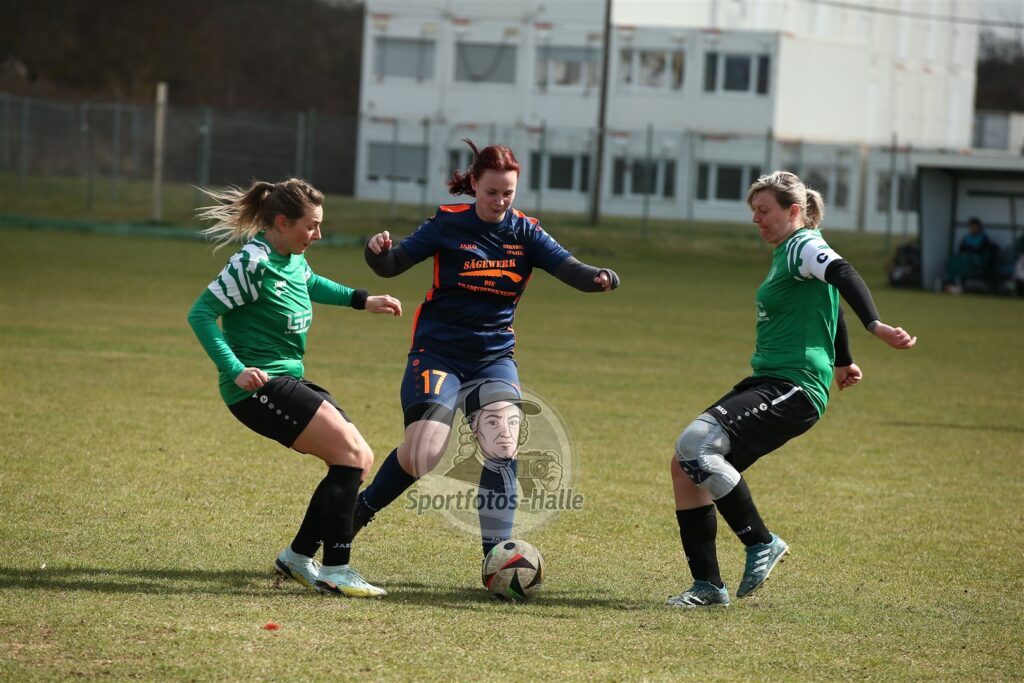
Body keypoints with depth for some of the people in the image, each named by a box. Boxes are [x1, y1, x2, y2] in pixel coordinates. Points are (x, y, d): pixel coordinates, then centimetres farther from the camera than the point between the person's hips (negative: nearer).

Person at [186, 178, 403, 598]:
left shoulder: (293, 259, 9)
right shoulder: (254, 263, -17)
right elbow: (201, 313, -18)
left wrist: (363, 301, 27)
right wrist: (236, 370, -25)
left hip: (289, 381, 10)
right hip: (260, 386, -10)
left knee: (360, 459, 7)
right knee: (350, 453, -17)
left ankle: (298, 557, 14)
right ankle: (335, 571, -15)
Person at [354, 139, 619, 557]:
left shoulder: (525, 232, 1)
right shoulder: (448, 224, -5)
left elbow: (570, 269, -10)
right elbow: (392, 265, -5)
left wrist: (601, 278, -32)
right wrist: (378, 251, -28)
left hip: (494, 357, 3)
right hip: (438, 353, -3)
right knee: (423, 452, -18)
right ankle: (360, 511, 8)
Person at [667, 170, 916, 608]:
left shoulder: (804, 247, -9)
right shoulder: (787, 252, 21)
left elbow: (843, 276, -29)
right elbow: (826, 301, 37)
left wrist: (875, 326, -47)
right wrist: (843, 362, 52)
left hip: (793, 390, -10)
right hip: (767, 383, 10)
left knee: (695, 444, -26)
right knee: (684, 465, 2)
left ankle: (761, 543, -13)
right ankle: (708, 586, 5)